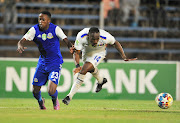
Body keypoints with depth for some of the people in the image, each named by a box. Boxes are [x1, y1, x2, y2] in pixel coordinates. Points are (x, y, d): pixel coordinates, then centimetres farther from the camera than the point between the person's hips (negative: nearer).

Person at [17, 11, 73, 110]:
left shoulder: (55, 29, -13)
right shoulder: (34, 30, -9)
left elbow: (66, 40, -19)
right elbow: (22, 40, -17)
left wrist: (70, 47, -43)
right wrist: (20, 46, -41)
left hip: (55, 63, -3)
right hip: (42, 62, 3)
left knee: (51, 91, -18)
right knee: (35, 91, 2)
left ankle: (55, 100, 19)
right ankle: (40, 102, 39)